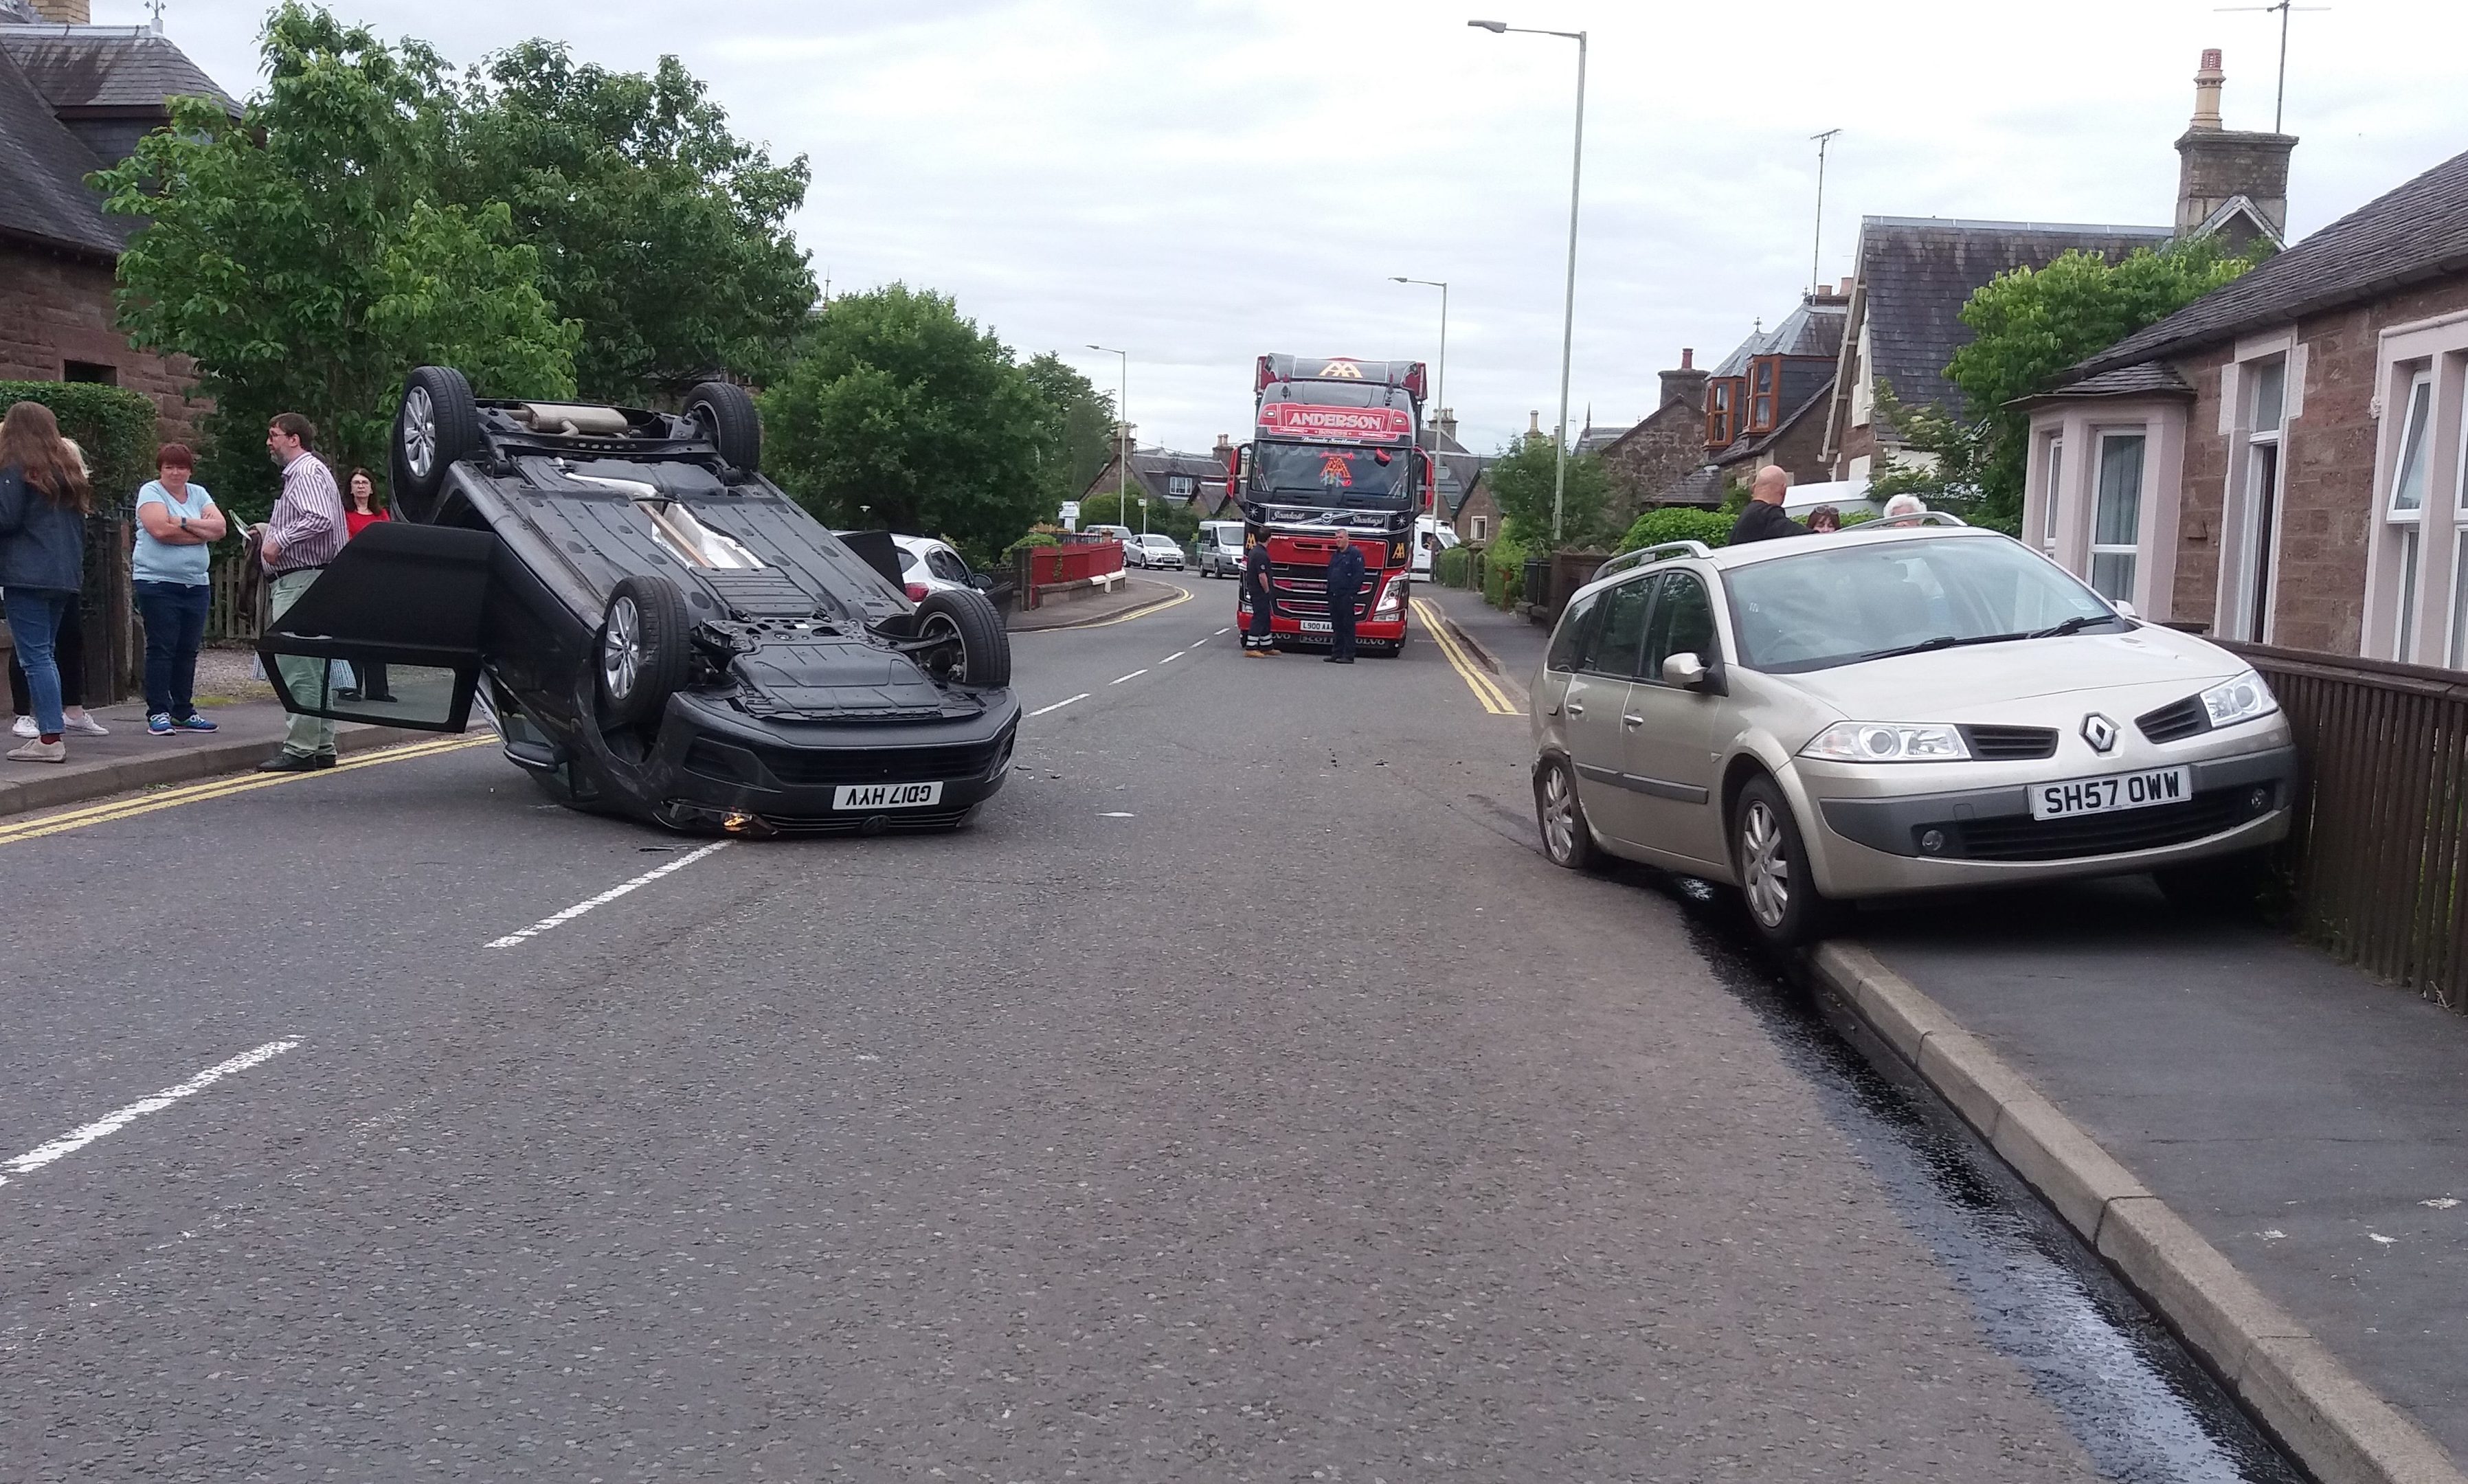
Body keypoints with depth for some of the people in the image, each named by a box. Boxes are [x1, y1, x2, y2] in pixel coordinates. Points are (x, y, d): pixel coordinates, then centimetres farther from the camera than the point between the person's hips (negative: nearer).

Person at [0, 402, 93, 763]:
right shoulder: (68, 468, 16)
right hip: (64, 574, 8)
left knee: (35, 656, -7)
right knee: (45, 652, 14)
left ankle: (50, 739, -11)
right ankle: (49, 726, 12)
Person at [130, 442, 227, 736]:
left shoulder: (199, 493, 14)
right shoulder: (150, 492, -1)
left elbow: (219, 527, 0)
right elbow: (161, 530, -17)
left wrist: (183, 522, -12)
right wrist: (201, 533, -7)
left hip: (195, 584, 5)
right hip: (157, 582, -5)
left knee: (188, 650, 8)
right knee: (161, 648, -5)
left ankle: (184, 712, 15)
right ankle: (158, 713, -2)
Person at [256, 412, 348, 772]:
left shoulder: (306, 472, -11)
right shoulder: (300, 472, 22)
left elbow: (320, 519, -26)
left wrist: (279, 539, -20)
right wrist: (272, 530, 17)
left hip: (300, 579, -11)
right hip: (302, 581, 11)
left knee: (298, 669, -10)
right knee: (314, 670, 12)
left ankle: (299, 750, -9)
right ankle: (321, 748, 17)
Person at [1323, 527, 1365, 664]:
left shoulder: (1355, 554, -6)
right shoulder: (1335, 555, 19)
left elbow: (1359, 575, -12)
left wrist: (1352, 592, -17)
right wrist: (1329, 592, 12)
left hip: (1346, 596, -8)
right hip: (1334, 596, 8)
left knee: (1347, 626, -6)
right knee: (1336, 626, 10)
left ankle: (1348, 656, -5)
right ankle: (1336, 654, 14)